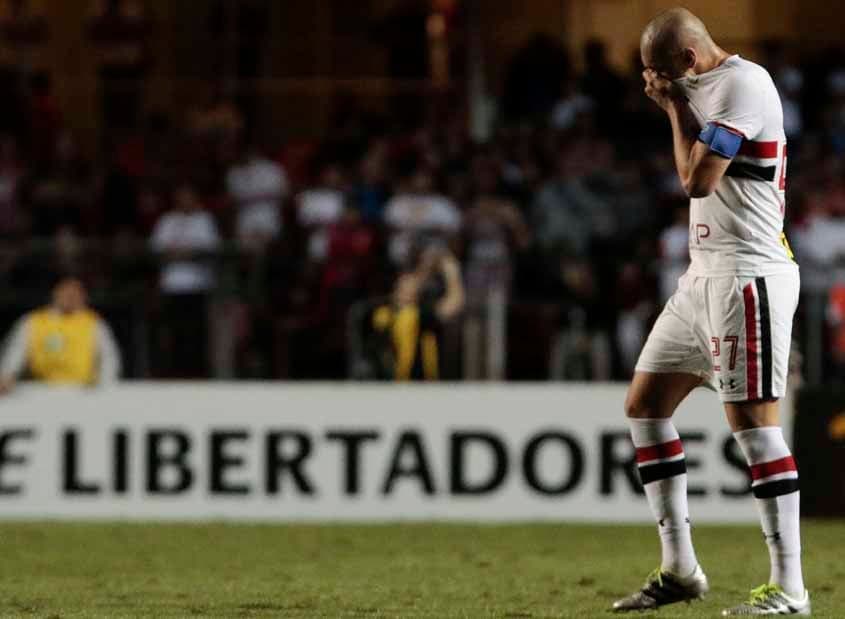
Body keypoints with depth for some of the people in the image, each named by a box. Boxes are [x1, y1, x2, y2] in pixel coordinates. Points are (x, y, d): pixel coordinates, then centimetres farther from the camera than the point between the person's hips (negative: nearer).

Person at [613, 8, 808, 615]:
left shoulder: (743, 86, -14)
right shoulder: (707, 86, 15)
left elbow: (698, 178, -19)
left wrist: (676, 105, -7)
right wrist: (674, 103, 11)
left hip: (747, 274, -10)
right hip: (705, 274, 10)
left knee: (753, 420, -12)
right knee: (645, 405, 10)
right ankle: (680, 569, 14)